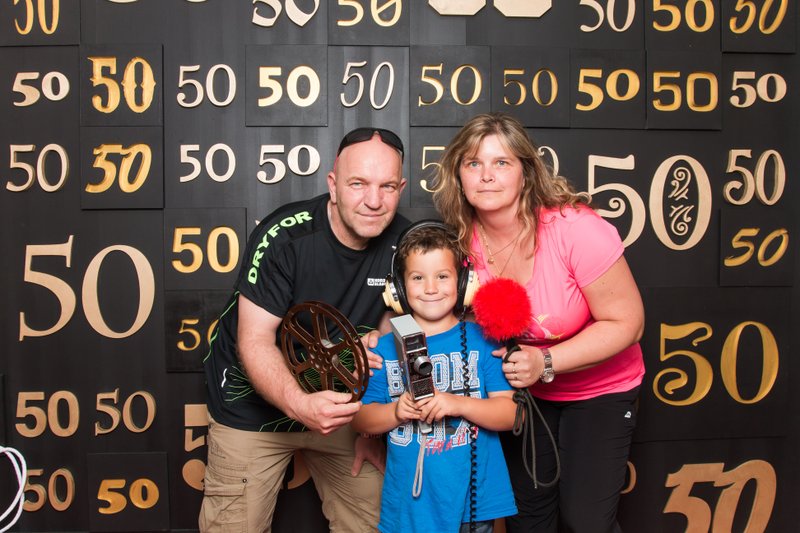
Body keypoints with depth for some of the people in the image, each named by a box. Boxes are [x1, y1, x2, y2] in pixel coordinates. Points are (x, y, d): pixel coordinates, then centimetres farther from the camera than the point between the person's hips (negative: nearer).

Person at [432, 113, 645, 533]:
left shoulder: (576, 229, -28)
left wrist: (546, 363, -31)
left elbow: (625, 322, -21)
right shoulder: (460, 242, -16)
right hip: (523, 388, 3)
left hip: (599, 389, -3)